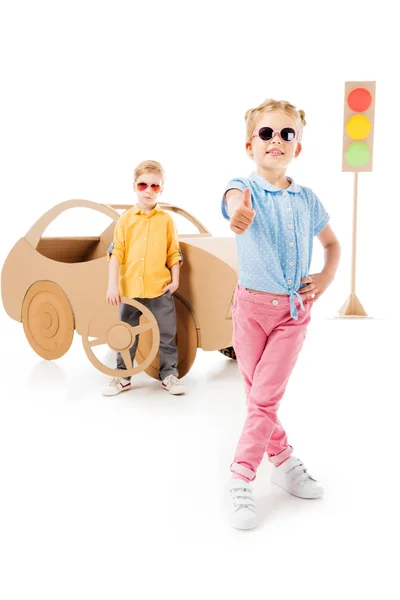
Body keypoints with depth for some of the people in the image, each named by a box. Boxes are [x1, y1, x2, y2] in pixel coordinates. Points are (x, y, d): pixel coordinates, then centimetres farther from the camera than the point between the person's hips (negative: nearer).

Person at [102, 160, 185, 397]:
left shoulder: (166, 219, 2)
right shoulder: (126, 219, 2)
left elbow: (174, 253, 5)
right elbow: (116, 253, -1)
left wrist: (175, 280, -1)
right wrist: (113, 284, -7)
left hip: (160, 288, -1)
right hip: (129, 288, 1)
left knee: (167, 334, 7)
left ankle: (170, 374, 21)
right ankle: (122, 376, 25)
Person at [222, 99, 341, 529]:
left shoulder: (307, 199, 2)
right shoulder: (245, 188, -9)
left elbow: (331, 242, 19)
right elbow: (236, 199, -36)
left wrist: (326, 278, 1)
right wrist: (240, 215, -61)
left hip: (293, 310, 1)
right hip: (251, 305, -1)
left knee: (266, 397, -2)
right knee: (258, 395, 9)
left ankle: (241, 480, 10)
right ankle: (282, 460, 29)